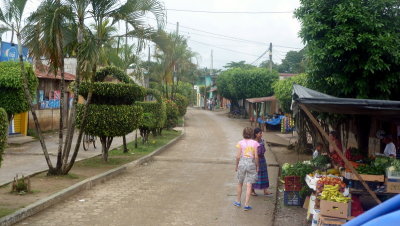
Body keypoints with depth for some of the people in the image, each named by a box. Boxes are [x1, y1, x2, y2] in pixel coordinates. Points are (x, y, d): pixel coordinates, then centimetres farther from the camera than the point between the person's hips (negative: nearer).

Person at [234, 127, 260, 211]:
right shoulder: (255, 143, -3)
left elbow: (238, 156, -6)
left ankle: (238, 202, 30)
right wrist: (257, 166, 6)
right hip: (251, 163, 0)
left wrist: (236, 166, 7)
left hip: (242, 163, 1)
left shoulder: (240, 143, -4)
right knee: (249, 185, 2)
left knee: (240, 183, 17)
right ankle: (246, 204, -1)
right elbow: (256, 156, -6)